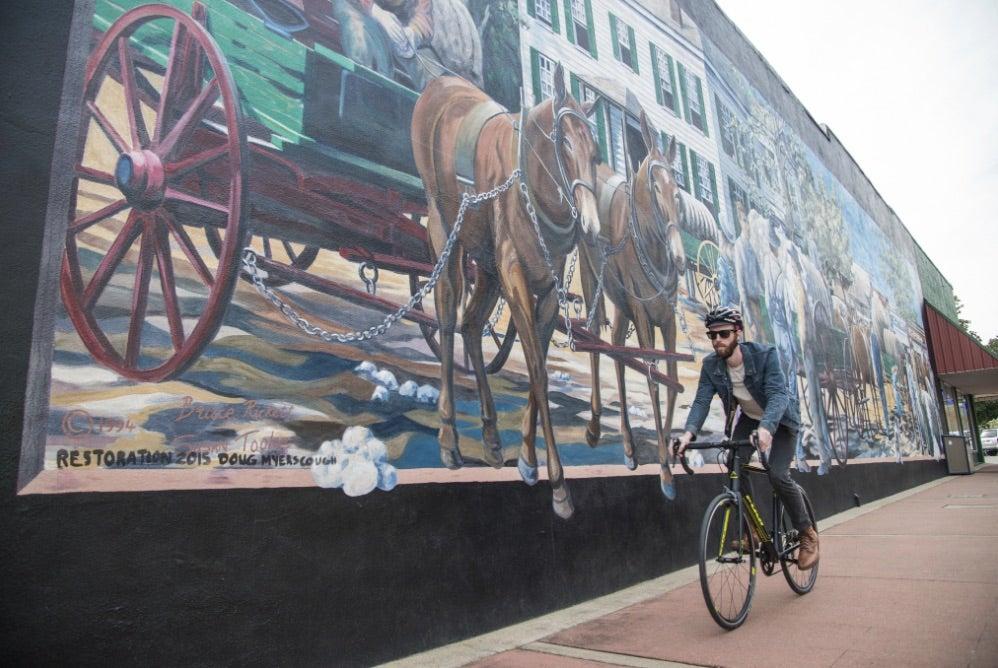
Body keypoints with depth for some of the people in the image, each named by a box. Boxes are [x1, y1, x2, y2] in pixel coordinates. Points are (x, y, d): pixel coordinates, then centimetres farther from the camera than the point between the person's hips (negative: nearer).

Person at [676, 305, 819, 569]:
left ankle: (807, 534, 4)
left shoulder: (765, 354, -28)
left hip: (778, 421, -4)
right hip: (748, 419, 4)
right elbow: (702, 400, -24)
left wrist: (766, 427, -57)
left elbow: (778, 394, -39)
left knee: (778, 475, -20)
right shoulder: (711, 365, -17)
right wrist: (689, 432, -42)